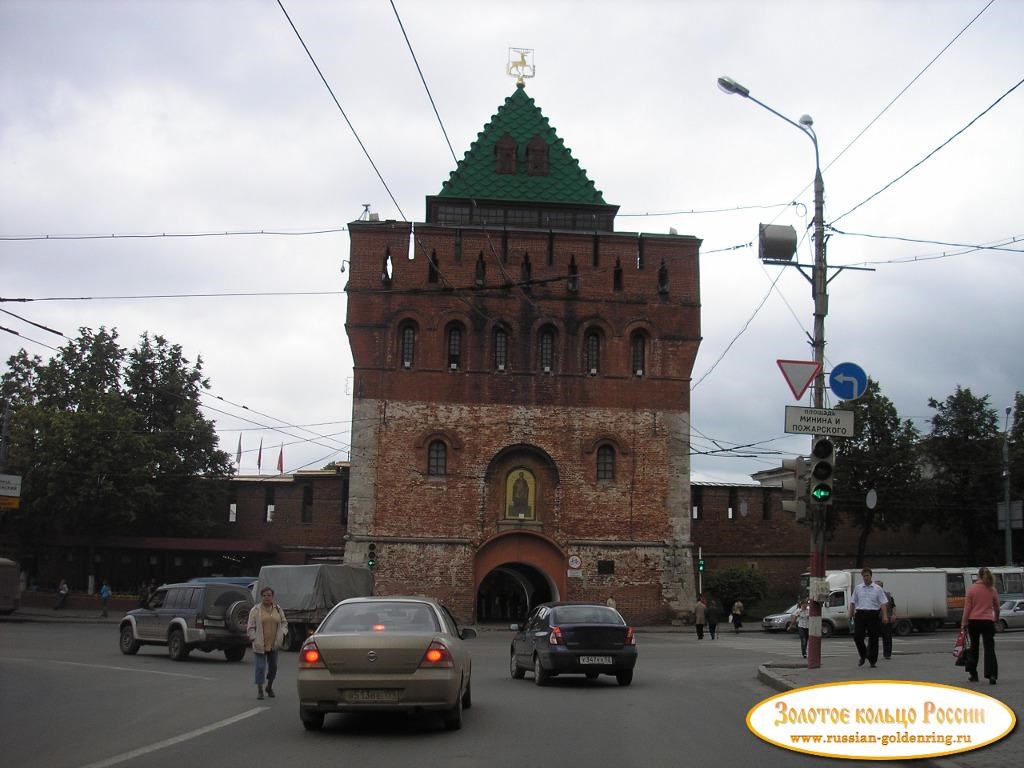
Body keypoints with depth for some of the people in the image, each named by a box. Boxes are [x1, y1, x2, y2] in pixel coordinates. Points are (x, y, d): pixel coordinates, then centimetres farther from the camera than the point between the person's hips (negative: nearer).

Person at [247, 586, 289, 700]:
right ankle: (259, 690, 3)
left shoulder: (278, 609, 7)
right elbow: (250, 627, -2)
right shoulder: (256, 610, -3)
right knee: (260, 667, -4)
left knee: (273, 666, 11)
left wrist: (282, 634, 1)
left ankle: (269, 687, 31)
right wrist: (254, 639, -11)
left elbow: (284, 622, 16)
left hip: (274, 644, 4)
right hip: (260, 645, -3)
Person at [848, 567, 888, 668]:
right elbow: (853, 602, 15)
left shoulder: (877, 589, 6)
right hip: (860, 614, 2)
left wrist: (885, 615, -13)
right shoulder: (858, 588, 13)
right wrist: (851, 613, 7)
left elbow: (883, 603, -1)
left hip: (873, 615, -2)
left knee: (873, 638, 0)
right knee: (857, 636, -7)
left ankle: (873, 660, 11)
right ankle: (863, 656, 14)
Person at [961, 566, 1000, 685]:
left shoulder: (972, 590, -5)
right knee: (989, 648, 0)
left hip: (973, 621, 0)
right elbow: (997, 607, 13)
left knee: (974, 647, 15)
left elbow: (967, 608, -5)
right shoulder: (992, 590, 1)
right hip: (988, 622, 0)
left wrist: (964, 623, 1)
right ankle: (992, 675, -12)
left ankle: (972, 674, 18)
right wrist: (996, 618, 32)